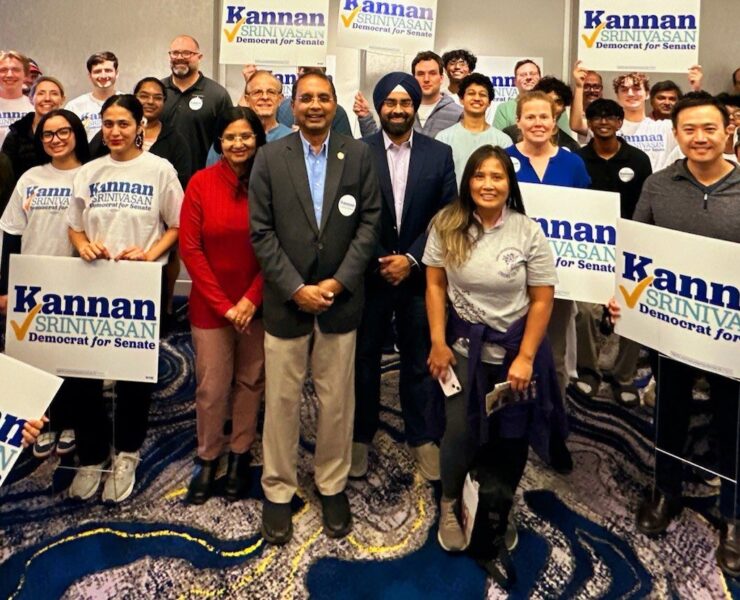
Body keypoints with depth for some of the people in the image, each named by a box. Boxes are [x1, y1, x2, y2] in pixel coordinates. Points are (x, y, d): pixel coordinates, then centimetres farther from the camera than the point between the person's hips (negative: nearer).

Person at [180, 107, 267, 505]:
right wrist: (223, 304, -10)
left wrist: (252, 298, -10)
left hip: (257, 304, 1)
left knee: (250, 382, 11)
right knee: (211, 387, 5)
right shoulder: (201, 182, -5)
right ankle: (207, 458, 25)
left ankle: (240, 455, 29)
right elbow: (189, 248, -6)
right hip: (210, 305, -1)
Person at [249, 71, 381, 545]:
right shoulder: (270, 157, 1)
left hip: (340, 299, 1)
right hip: (286, 300, 0)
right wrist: (295, 288, -12)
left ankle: (333, 486, 28)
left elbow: (370, 222, -1)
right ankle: (278, 491, 24)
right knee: (281, 401, 8)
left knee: (338, 401, 10)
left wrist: (338, 281, -10)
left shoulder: (359, 154, 3)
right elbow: (262, 231, -3)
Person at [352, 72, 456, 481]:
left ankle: (421, 437, 25)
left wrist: (411, 259, -10)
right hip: (369, 275, -1)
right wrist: (377, 262, -10)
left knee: (418, 361, 10)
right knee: (364, 358, 11)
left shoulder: (439, 154, 2)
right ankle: (361, 435, 27)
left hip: (418, 275, 1)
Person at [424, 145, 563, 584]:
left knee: (509, 437, 9)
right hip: (464, 344, 0)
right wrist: (438, 343, -5)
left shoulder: (528, 232, -10)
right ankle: (450, 503, 28)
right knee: (461, 431, -4)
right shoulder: (447, 225, -5)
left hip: (514, 346, 0)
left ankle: (494, 520, 32)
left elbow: (542, 299, -6)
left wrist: (525, 357, -9)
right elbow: (435, 285, 0)